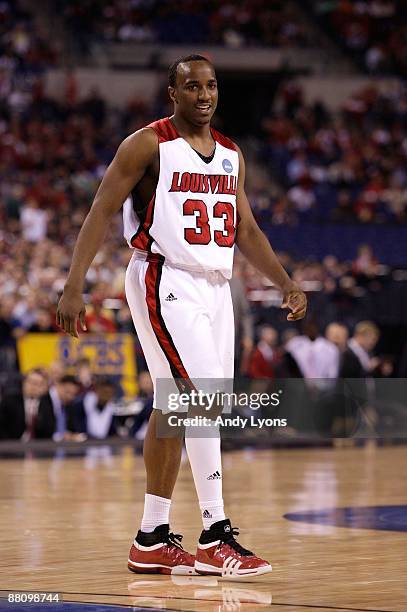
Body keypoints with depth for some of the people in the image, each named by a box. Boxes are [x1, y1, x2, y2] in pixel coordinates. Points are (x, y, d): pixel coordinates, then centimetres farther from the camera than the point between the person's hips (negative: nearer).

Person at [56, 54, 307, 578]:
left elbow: (246, 230, 19)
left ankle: (153, 540, 15)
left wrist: (285, 283, 7)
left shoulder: (231, 155, 14)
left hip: (214, 287, 7)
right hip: (165, 283, -7)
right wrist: (73, 288, -16)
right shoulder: (148, 144, -6)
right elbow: (100, 214, -8)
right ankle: (215, 536, -15)